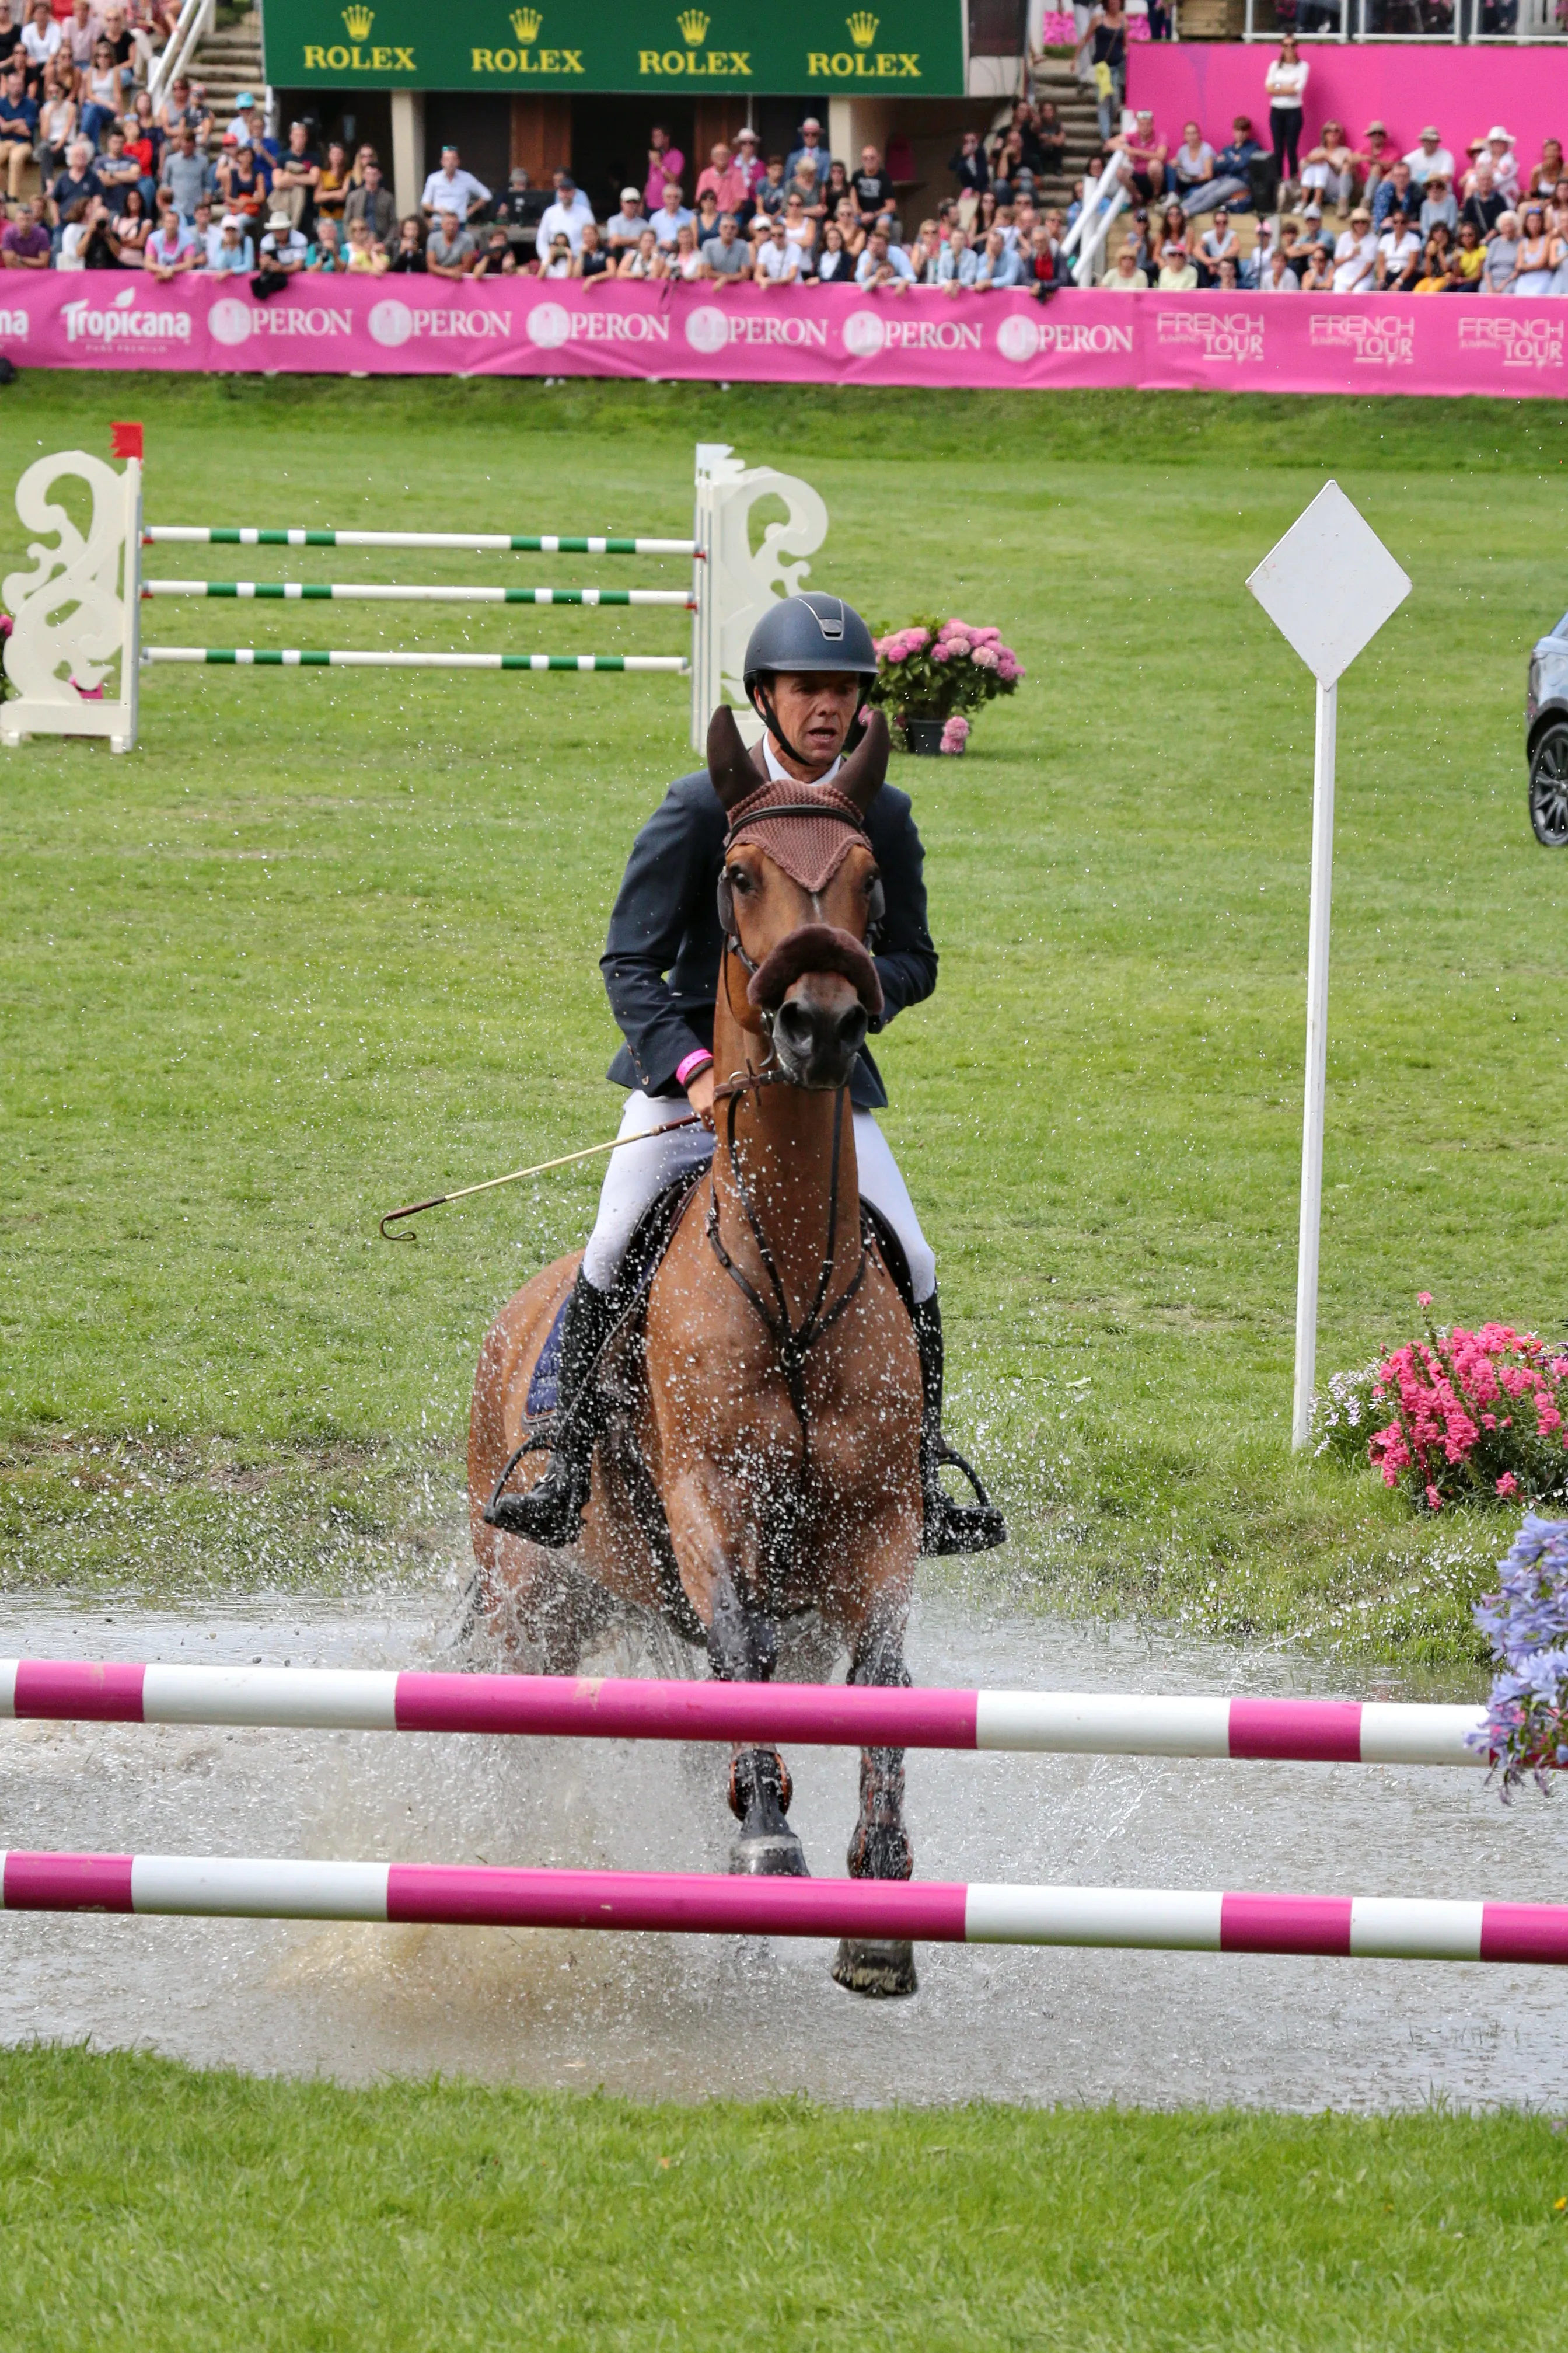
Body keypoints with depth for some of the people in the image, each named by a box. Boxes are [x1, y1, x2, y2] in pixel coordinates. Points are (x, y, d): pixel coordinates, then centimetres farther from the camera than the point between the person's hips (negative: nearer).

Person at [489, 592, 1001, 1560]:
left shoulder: (884, 818, 3)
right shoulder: (700, 808, -7)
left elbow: (915, 960, 11)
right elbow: (630, 961, -7)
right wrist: (693, 1070, -22)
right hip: (692, 1069, -2)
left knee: (911, 1263, -11)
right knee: (613, 1252, -20)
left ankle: (923, 1478, 4)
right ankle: (567, 1473, -10)